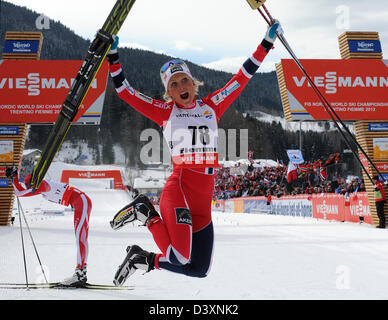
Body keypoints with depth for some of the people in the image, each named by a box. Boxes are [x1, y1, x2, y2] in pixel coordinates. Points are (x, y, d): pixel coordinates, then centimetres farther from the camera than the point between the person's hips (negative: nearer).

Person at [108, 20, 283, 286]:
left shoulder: (211, 106, 14)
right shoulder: (166, 112, 6)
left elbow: (243, 77, 17)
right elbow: (125, 91, 7)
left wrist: (267, 44, 16)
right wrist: (113, 56, 0)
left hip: (204, 199, 5)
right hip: (180, 187, -5)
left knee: (199, 270, 5)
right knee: (181, 259, -23)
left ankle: (143, 259, 22)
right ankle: (146, 212, 3)